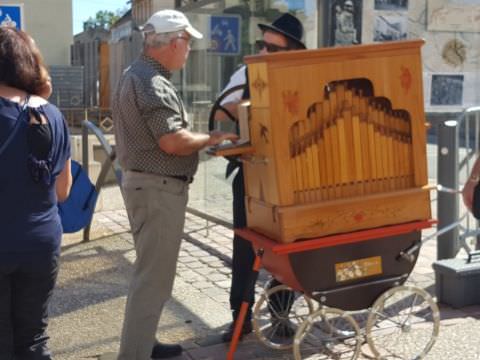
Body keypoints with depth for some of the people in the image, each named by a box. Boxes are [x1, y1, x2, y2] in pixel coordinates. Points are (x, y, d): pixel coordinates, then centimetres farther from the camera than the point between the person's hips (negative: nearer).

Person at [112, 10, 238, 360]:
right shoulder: (153, 84, -19)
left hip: (146, 183, 11)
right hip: (158, 188, -11)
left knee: (151, 270, 19)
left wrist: (200, 139, 14)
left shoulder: (137, 75, 14)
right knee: (154, 276, -5)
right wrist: (210, 139, -10)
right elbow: (172, 141, -25)